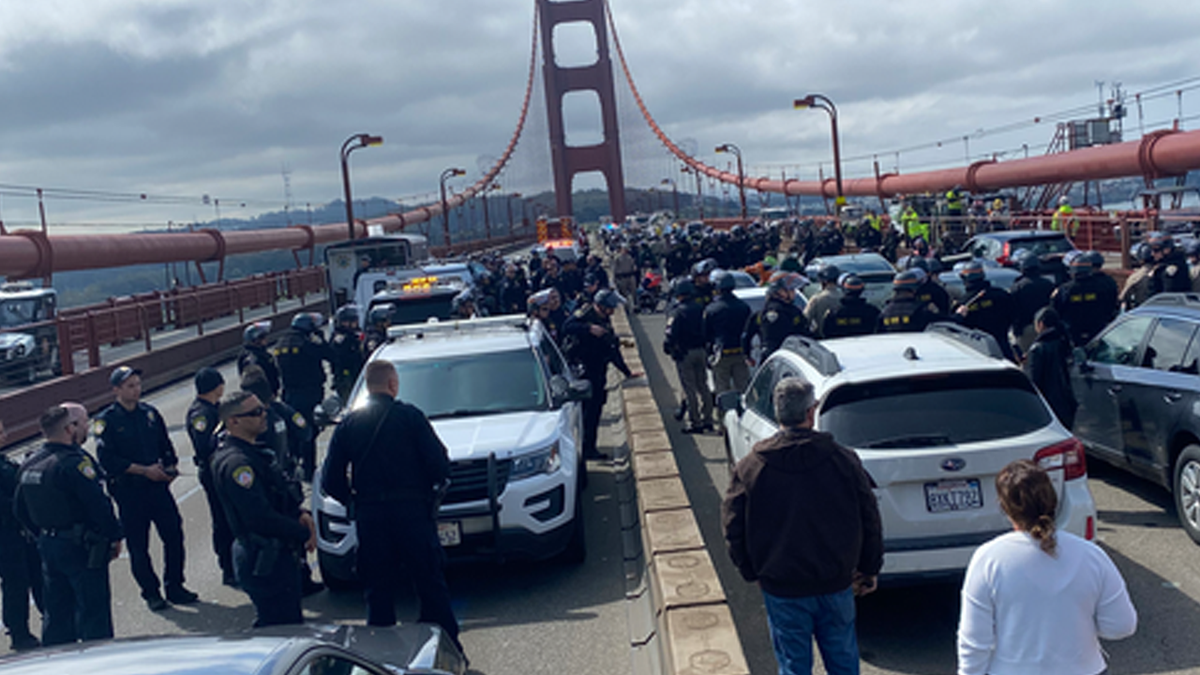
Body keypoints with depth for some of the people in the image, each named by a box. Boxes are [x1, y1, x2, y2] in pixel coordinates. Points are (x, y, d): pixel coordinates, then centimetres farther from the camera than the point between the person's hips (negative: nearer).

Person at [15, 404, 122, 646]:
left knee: (56, 610, 18)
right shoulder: (74, 462, -20)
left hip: (47, 546, 8)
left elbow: (20, 510, 14)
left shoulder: (28, 466, 7)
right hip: (82, 547, -8)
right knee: (93, 610, 0)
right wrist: (114, 536, -10)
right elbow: (98, 505, -22)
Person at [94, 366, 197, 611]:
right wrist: (144, 470, -16)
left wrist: (171, 466, -1)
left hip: (158, 485, 4)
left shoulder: (150, 412, 9)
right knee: (138, 545, 4)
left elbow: (165, 444, 17)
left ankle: (174, 587, 18)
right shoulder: (106, 420, -7)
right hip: (128, 491, -4)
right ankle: (151, 593, 16)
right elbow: (107, 459, -13)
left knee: (174, 534, 3)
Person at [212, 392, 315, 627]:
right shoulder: (236, 462, -21)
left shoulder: (252, 452, 12)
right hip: (264, 562, -10)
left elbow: (279, 496, 21)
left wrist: (299, 513, 1)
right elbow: (260, 518, -26)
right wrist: (304, 533, -16)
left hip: (276, 555, 10)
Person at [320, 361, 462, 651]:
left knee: (378, 588, 11)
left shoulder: (348, 423, 5)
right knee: (431, 584, 7)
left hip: (369, 516, 3)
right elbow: (440, 464, -7)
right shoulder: (409, 415, -4)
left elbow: (330, 481, 4)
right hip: (412, 510, -2)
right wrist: (428, 488, 12)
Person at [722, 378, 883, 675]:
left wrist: (753, 573, 10)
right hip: (837, 584, 1)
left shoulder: (750, 467, -12)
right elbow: (870, 523, -1)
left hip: (782, 591, -1)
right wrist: (868, 570, 14)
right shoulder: (843, 461, -9)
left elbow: (734, 530, -5)